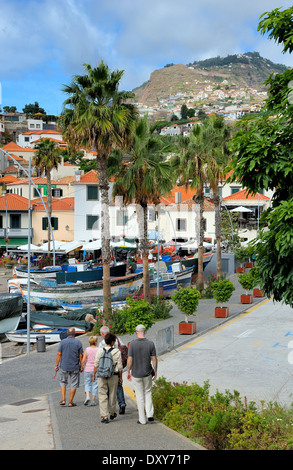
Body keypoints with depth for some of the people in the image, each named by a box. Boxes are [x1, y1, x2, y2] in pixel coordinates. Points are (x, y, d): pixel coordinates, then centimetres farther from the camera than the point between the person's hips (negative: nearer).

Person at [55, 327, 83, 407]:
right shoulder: (78, 342, -4)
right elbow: (80, 356, -3)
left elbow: (59, 354, -5)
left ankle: (63, 399, 8)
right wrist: (81, 367, 6)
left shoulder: (62, 342, -4)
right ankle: (70, 402, 9)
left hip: (64, 366, 1)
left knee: (63, 382, 18)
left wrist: (56, 365, 1)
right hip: (75, 367, -1)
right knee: (74, 384, 8)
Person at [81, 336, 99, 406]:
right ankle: (93, 401, 8)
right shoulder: (98, 350, -6)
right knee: (95, 385, 8)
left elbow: (83, 360, -9)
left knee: (87, 384, 12)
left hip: (87, 369, 1)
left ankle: (87, 396, -10)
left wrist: (82, 367, 6)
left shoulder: (87, 349, -5)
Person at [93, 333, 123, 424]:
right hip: (113, 376, 0)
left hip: (101, 376, 0)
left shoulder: (100, 351, -3)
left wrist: (94, 375, 9)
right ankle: (112, 413, 31)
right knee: (112, 395, 16)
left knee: (102, 396, 3)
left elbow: (96, 365, -1)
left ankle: (104, 416, -3)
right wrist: (120, 377, 9)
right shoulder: (117, 352, -4)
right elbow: (120, 366, -2)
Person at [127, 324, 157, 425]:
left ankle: (142, 419, 12)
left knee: (140, 396, 8)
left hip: (136, 374, -1)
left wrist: (128, 372, 2)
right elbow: (154, 359, -3)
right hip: (147, 373, 1)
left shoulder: (132, 344, -11)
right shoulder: (150, 344, -7)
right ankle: (150, 414, 5)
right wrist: (155, 372, 9)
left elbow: (129, 360, -10)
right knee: (148, 392, 20)